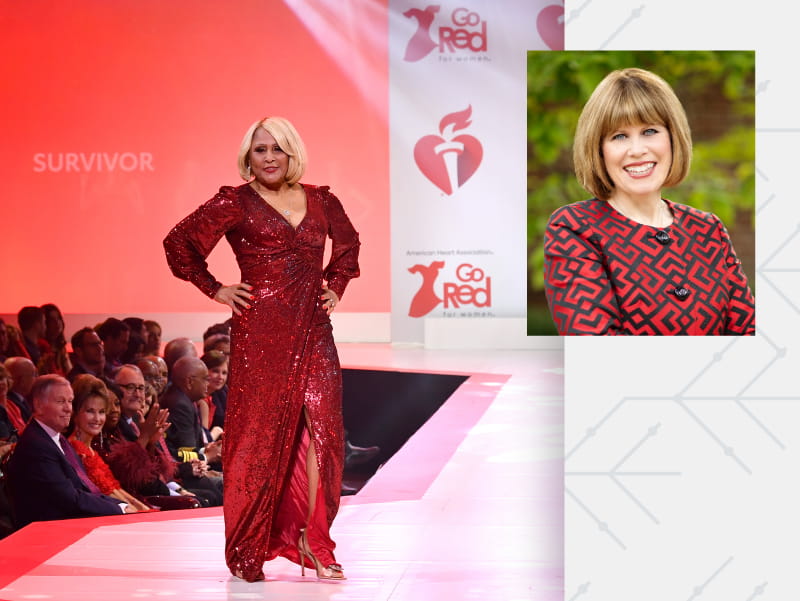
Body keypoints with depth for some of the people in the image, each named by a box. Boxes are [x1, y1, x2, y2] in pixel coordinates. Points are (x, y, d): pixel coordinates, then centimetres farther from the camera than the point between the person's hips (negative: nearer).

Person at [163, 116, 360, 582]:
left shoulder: (320, 200, 11)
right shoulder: (236, 203, -2)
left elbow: (349, 242, 29)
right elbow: (179, 243, -1)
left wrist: (336, 285, 17)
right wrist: (215, 290, -1)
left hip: (313, 330, 4)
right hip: (262, 330, -4)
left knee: (321, 428, -3)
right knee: (261, 432, -2)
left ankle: (310, 540, 4)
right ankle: (248, 549, 6)